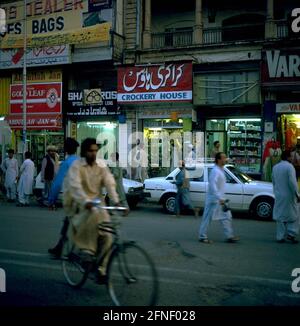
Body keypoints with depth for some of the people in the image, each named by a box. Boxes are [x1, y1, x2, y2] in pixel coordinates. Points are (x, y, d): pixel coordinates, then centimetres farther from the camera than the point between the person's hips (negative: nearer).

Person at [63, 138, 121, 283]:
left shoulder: (101, 165, 4)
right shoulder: (76, 166, -9)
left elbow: (110, 183, -7)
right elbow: (75, 186, -24)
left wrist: (116, 201, -24)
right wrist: (86, 202, -41)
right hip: (80, 204, -4)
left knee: (106, 235, -9)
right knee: (94, 214, -37)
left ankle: (101, 269, 5)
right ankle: (87, 249, -19)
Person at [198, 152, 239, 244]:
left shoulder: (221, 170, 12)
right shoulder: (215, 171, -18)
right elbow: (213, 186, -27)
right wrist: (220, 198, -31)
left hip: (220, 200, 10)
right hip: (213, 200, -10)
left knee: (227, 217, 9)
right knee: (207, 219, 1)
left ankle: (229, 236, 13)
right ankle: (202, 237, 10)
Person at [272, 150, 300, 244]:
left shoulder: (275, 167, 10)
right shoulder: (289, 166, -13)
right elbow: (292, 182, -19)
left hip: (278, 196, 7)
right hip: (289, 195, -7)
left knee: (280, 216, 11)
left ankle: (280, 237, 12)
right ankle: (291, 234, 0)